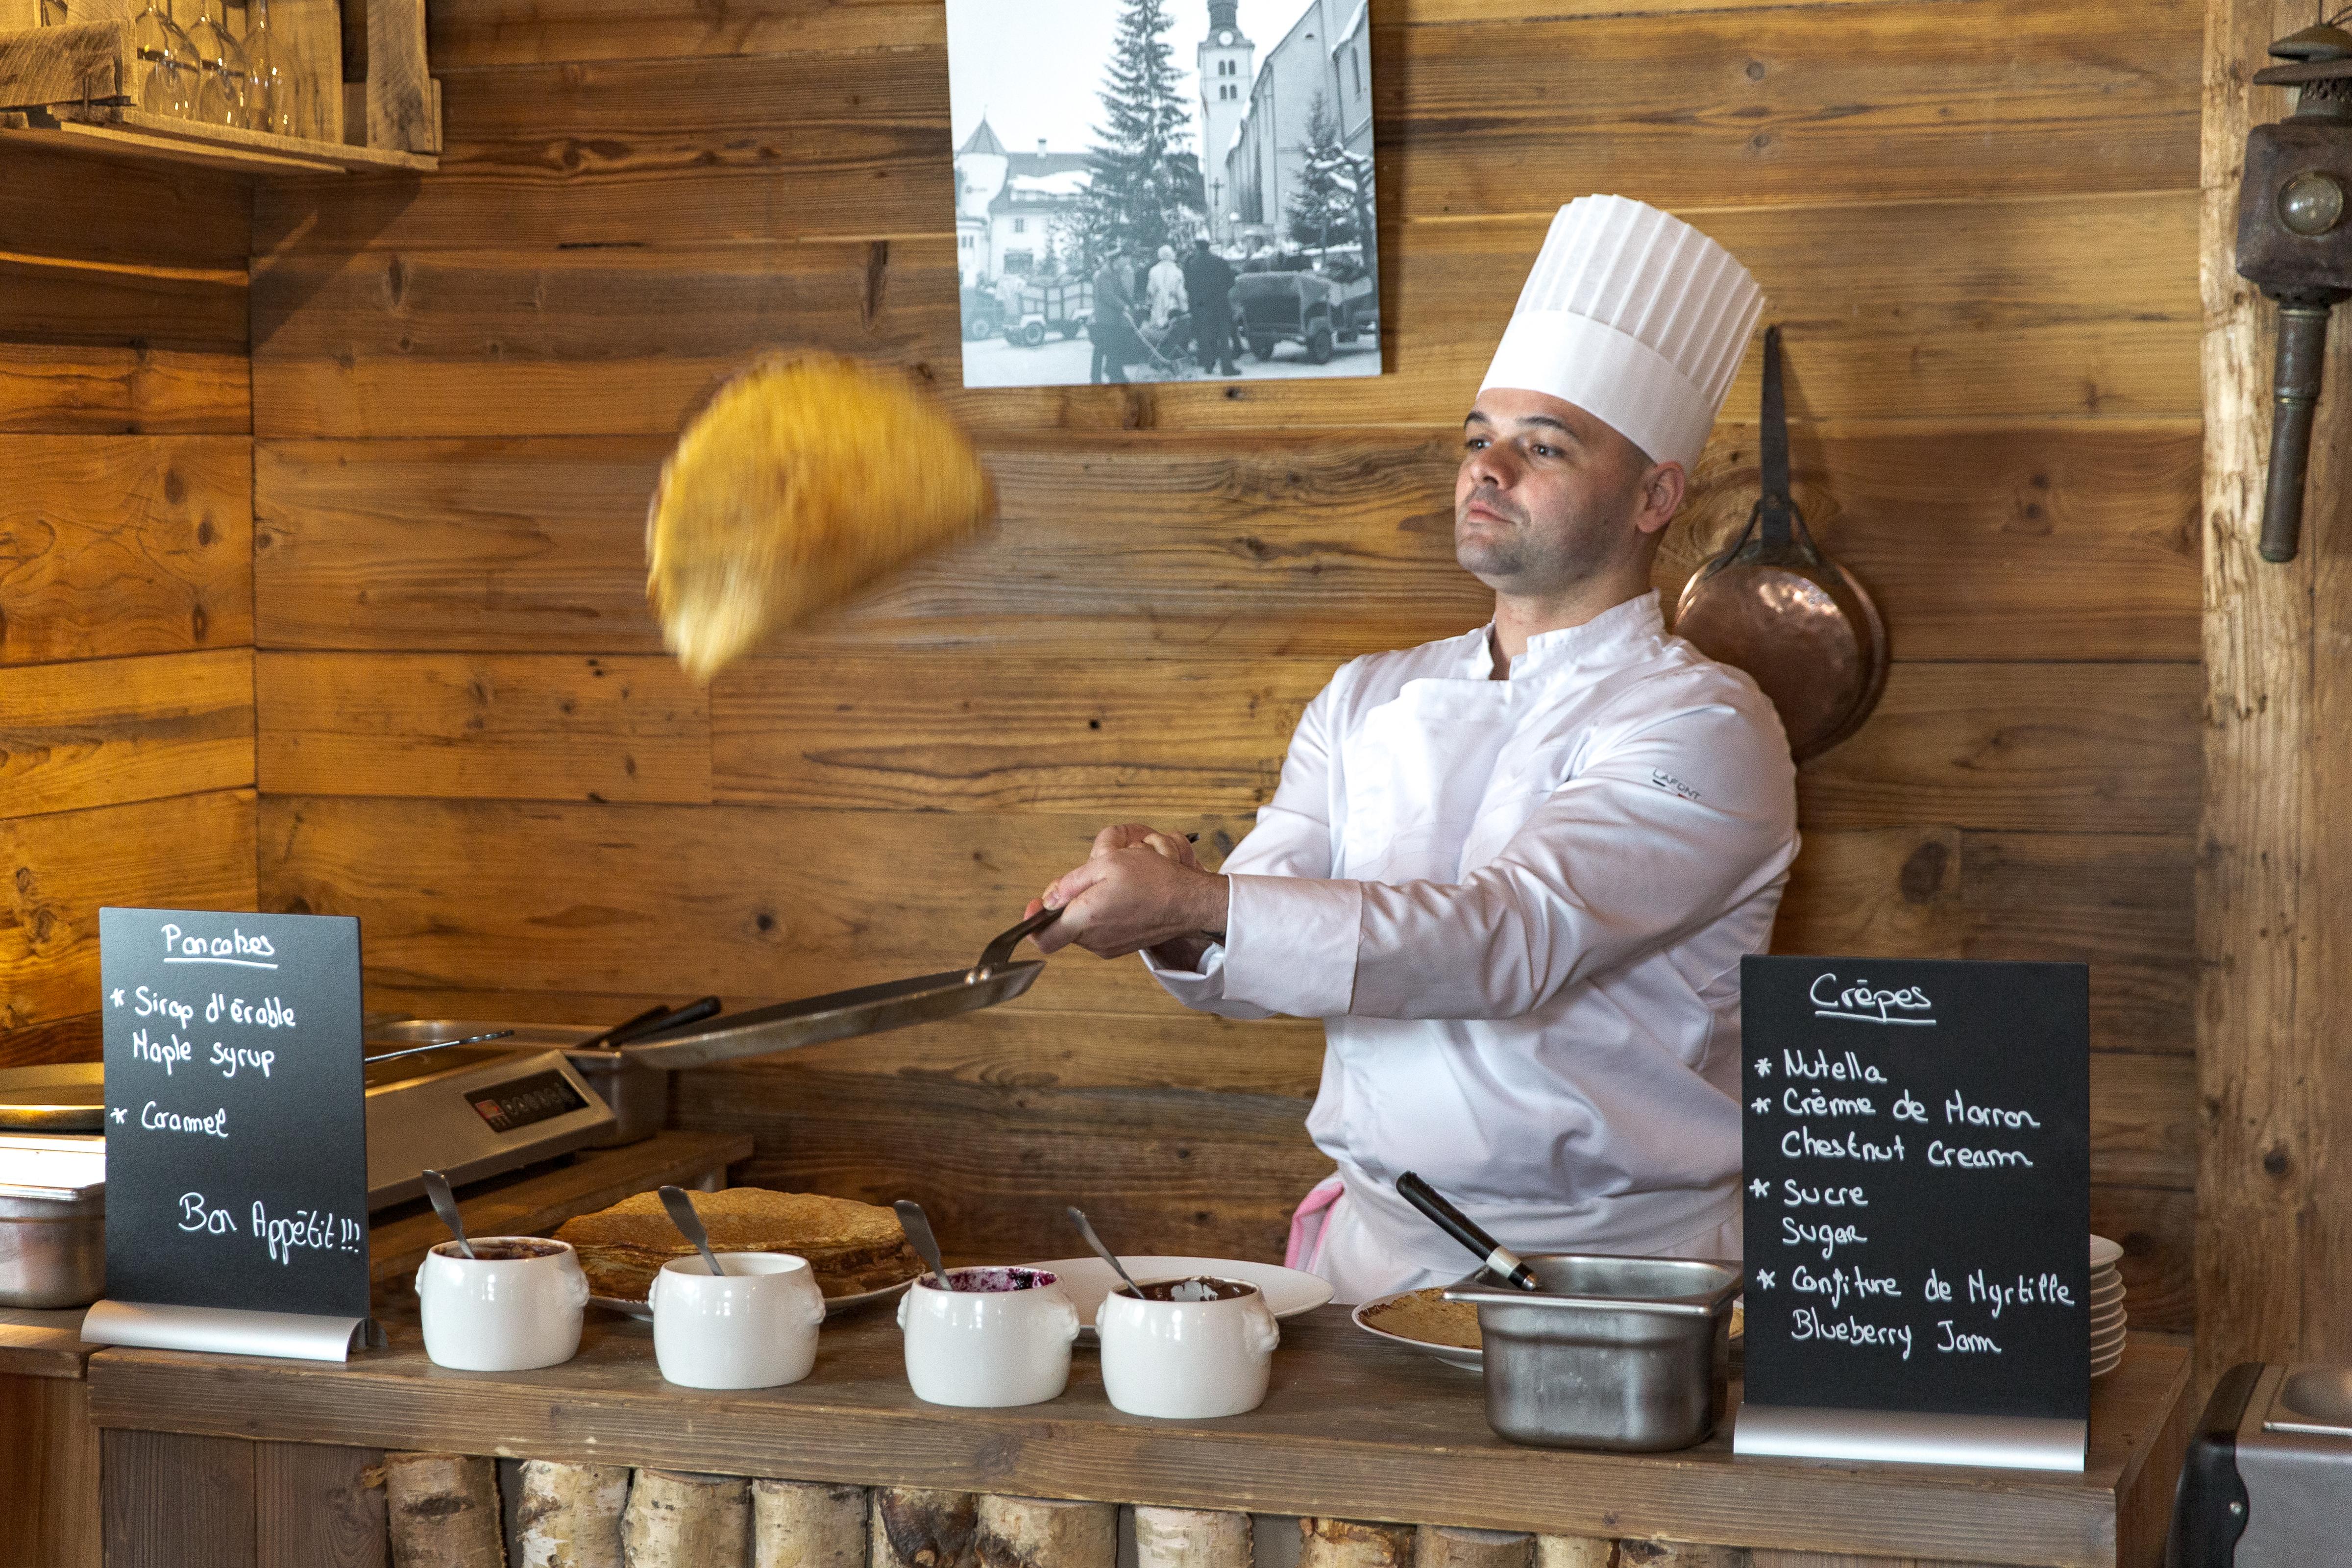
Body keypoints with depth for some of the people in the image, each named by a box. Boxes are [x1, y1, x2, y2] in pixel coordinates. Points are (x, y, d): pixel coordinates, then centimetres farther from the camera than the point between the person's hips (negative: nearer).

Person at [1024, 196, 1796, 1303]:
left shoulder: (1704, 728, -6)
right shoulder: (1369, 703, 14)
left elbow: (1509, 940, -21)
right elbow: (1251, 961, 6)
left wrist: (1196, 905, -28)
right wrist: (1172, 910, -18)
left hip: (1618, 1265, -4)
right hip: (1377, 1246, 4)